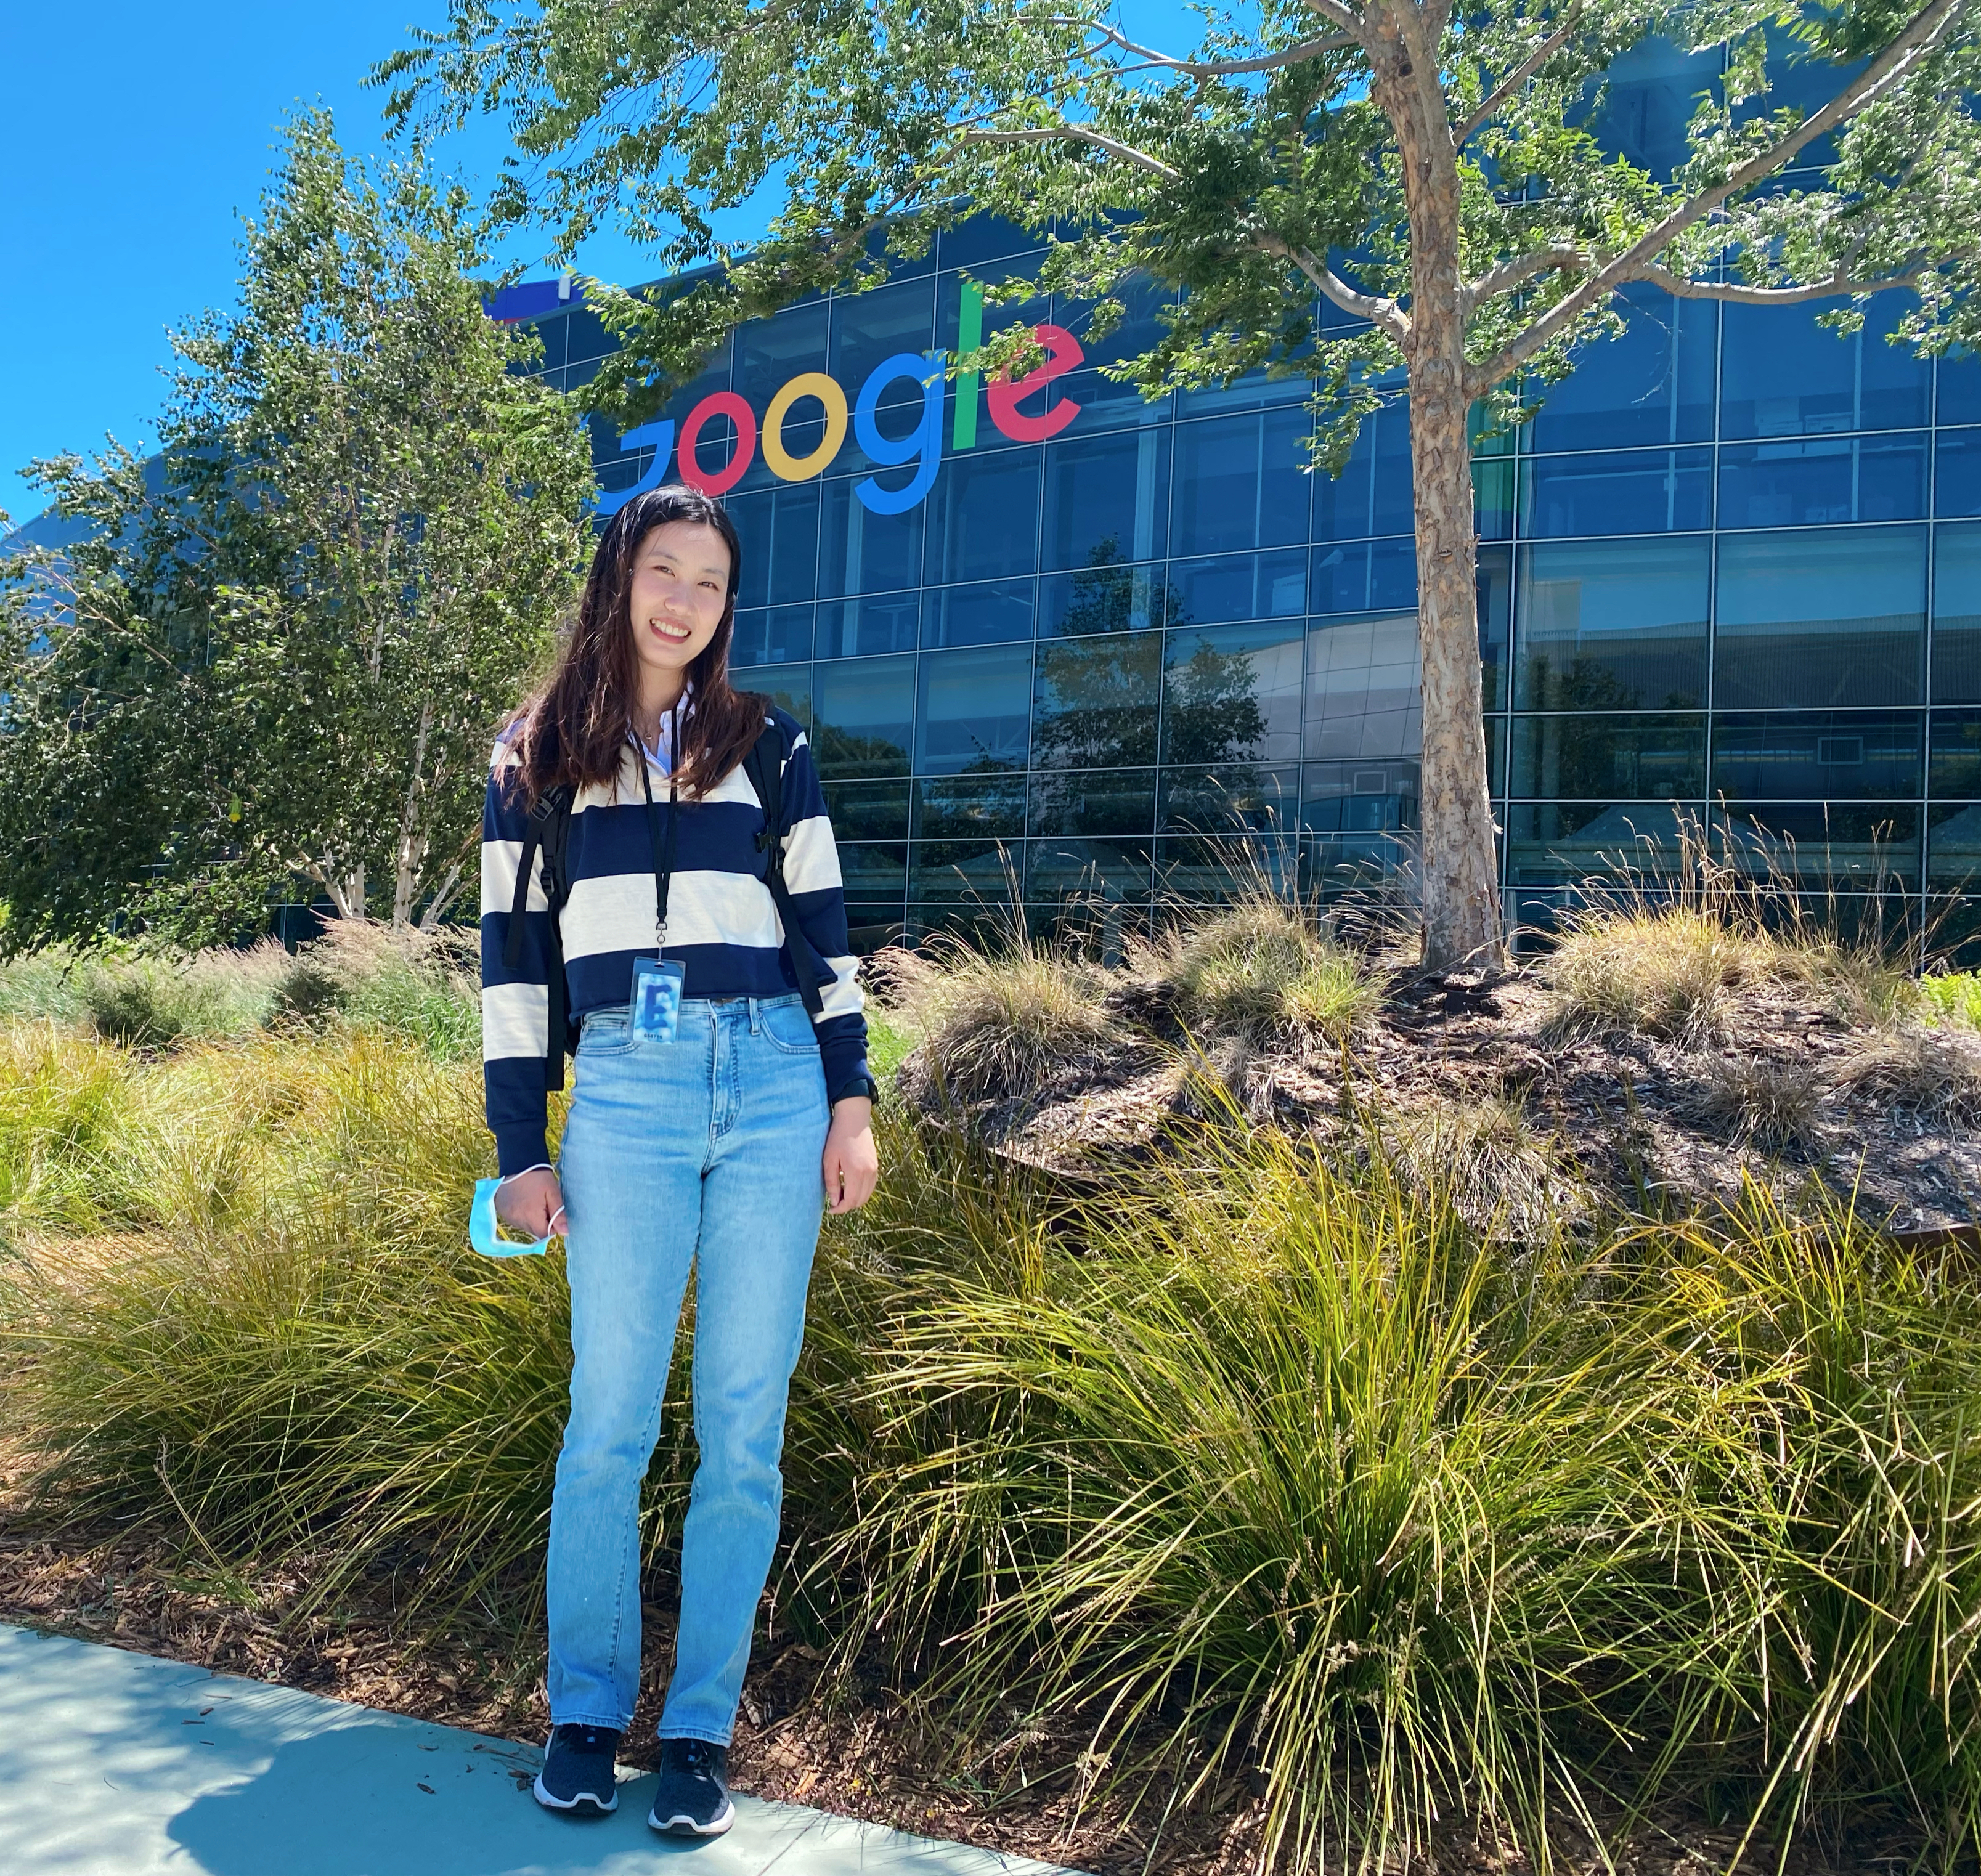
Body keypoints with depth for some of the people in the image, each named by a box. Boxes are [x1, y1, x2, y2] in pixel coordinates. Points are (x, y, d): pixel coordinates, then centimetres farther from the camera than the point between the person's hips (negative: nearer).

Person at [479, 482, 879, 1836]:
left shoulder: (769, 744, 13)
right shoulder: (536, 757, 12)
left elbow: (824, 932, 11)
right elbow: (512, 955, 9)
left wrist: (854, 1103, 2)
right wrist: (520, 1148, 3)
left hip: (774, 1084, 1)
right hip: (624, 1093, 0)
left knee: (745, 1425, 2)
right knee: (611, 1422, -1)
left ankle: (702, 1730, 15)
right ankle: (588, 1712, 18)